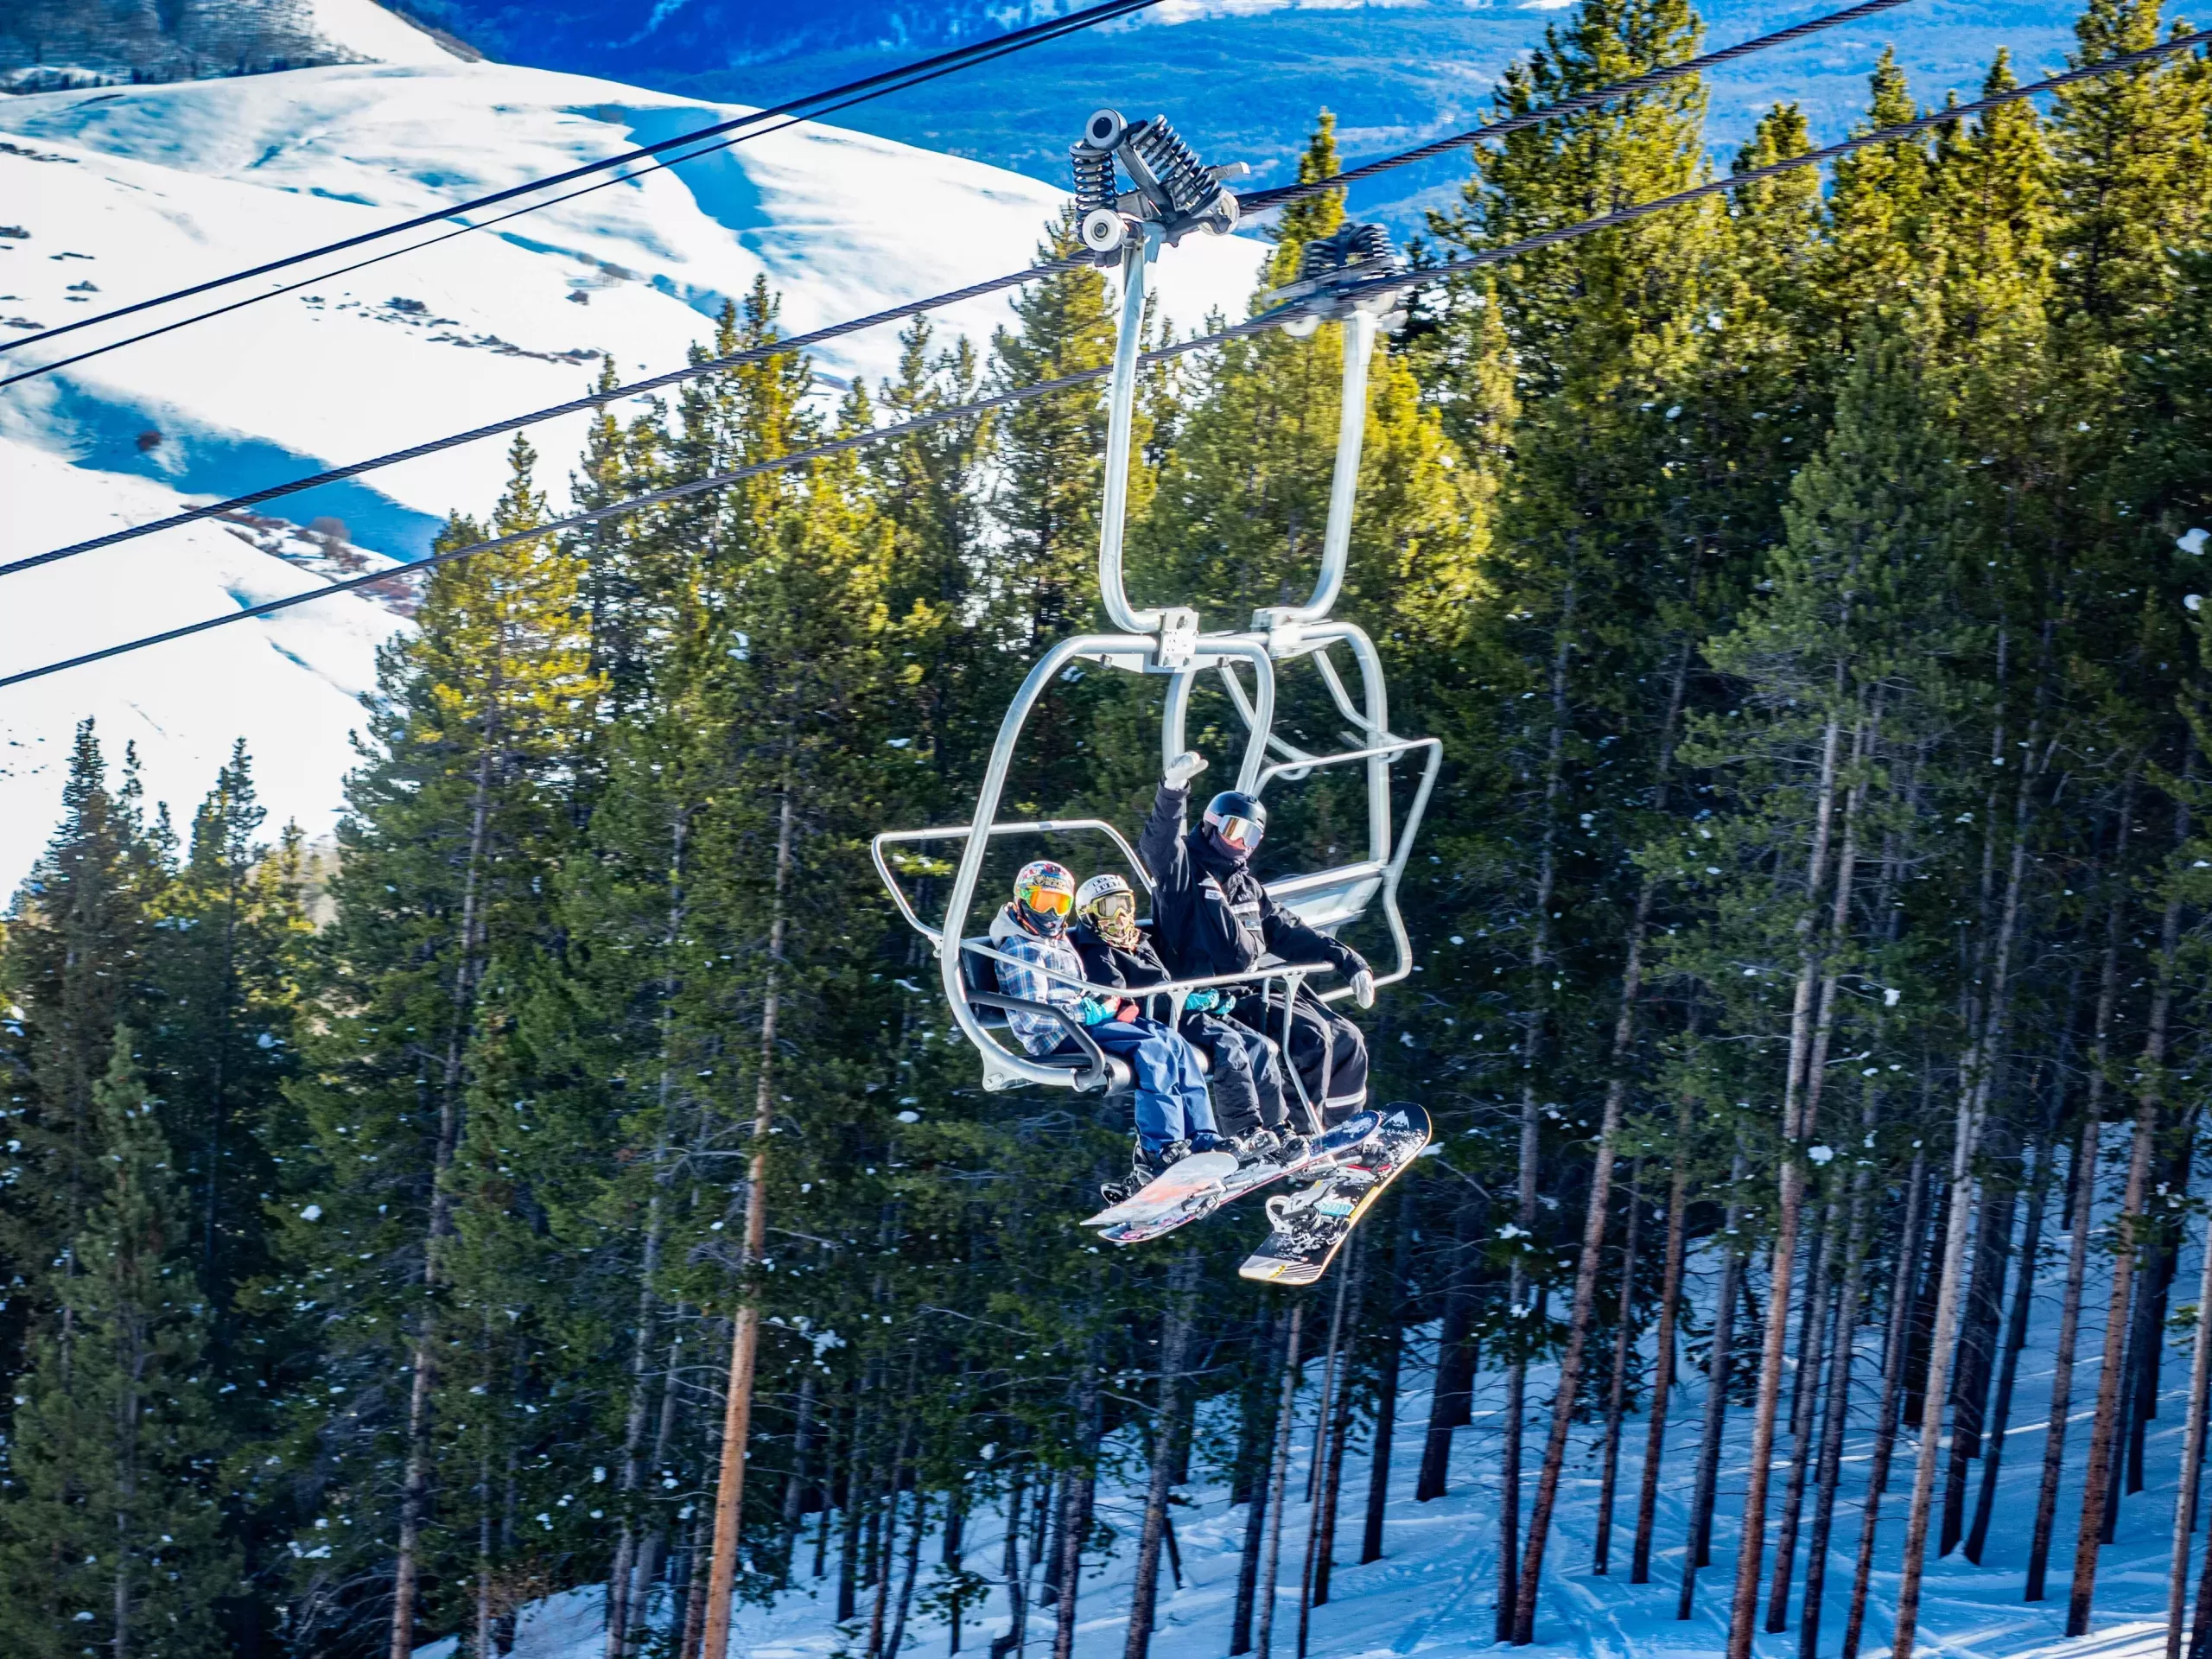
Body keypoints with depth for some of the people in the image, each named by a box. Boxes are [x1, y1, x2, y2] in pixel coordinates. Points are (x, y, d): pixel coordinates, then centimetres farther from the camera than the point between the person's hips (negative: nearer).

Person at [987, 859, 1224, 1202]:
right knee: (1154, 1050, -26)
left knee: (1174, 1044, -9)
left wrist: (1110, 1004, 9)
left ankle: (1203, 1140, -17)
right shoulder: (1020, 951, -8)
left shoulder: (1061, 942, 23)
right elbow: (1031, 1017, -18)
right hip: (1060, 1036, -9)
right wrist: (1089, 1013, -17)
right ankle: (1159, 1152, -33)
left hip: (1084, 1017, 9)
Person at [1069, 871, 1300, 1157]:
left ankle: (1278, 1129, -5)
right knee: (1228, 1044, -31)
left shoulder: (1140, 944, 28)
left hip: (1182, 1014, 9)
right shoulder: (1097, 954, -1)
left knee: (1260, 1047, -6)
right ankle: (1245, 1134, -35)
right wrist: (1180, 1000, -22)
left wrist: (1210, 1000, 9)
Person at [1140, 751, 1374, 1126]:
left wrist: (1350, 963, 9)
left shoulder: (1247, 887, 22)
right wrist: (1173, 789, -42)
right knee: (1311, 1034, -24)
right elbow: (1158, 845, -23)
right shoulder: (1184, 869, -1)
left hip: (1254, 991, 9)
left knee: (1348, 1039, 5)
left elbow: (1288, 934, 20)